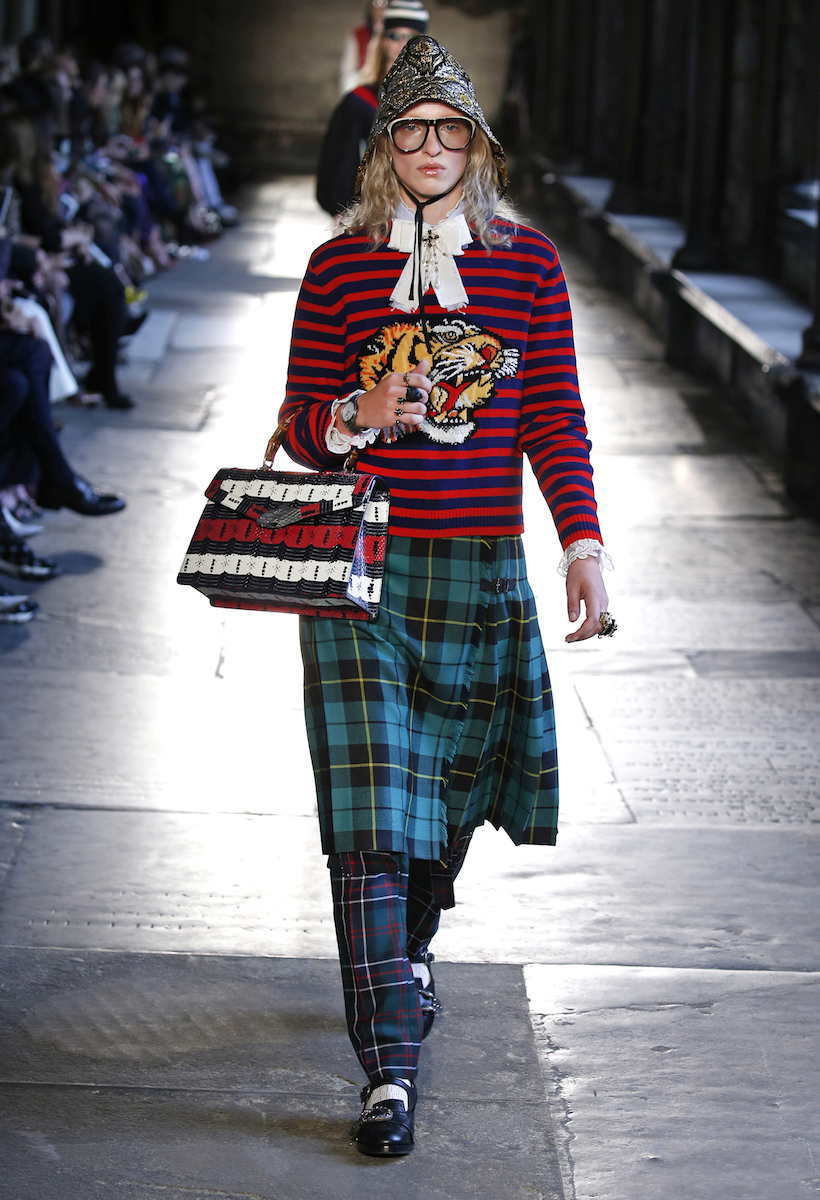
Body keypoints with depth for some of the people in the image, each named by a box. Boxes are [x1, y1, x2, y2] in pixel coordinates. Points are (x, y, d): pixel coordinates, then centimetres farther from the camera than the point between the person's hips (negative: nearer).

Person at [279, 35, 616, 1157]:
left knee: (454, 790, 16)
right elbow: (301, 424, 5)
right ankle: (389, 1071, -9)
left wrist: (583, 544, -8)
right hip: (363, 572, -2)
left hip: (485, 570, 2)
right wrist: (356, 415, -17)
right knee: (370, 817, -10)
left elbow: (556, 420, 3)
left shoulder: (529, 262, 4)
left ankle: (411, 949, 46)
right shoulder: (339, 266, 1)